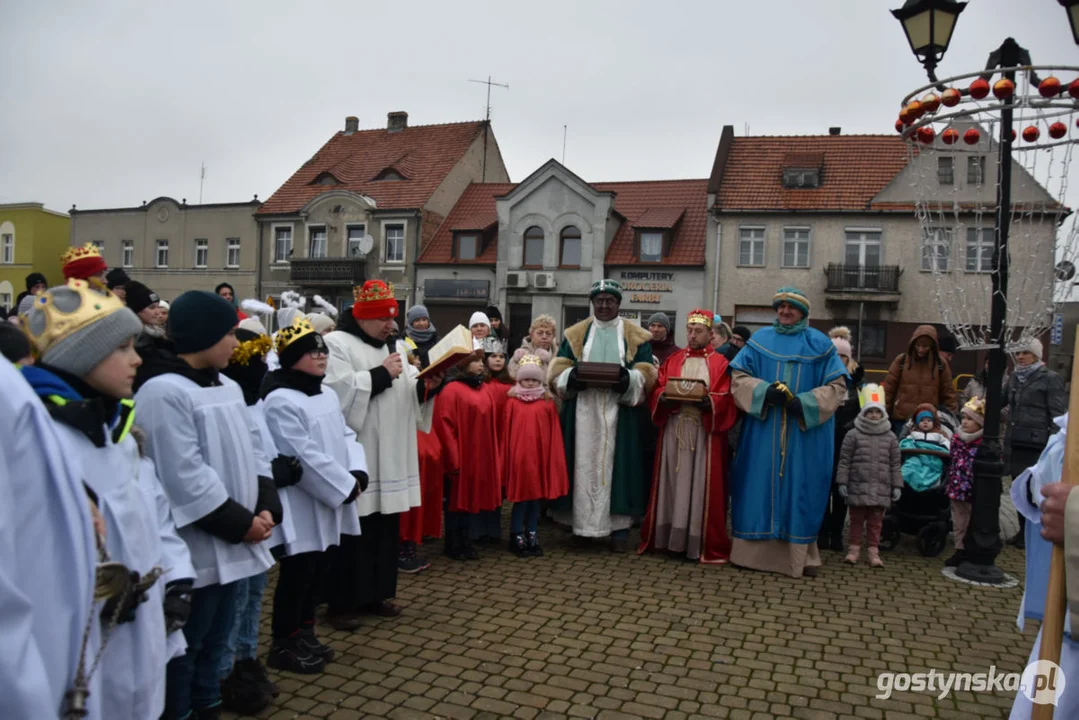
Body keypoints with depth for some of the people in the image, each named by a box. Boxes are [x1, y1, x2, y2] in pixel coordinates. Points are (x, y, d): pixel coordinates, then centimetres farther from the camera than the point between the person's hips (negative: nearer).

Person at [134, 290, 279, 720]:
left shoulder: (227, 385, 11)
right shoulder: (163, 391, -18)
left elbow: (252, 448, 11)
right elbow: (184, 475, -22)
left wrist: (266, 507, -3)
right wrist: (240, 522, -16)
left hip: (231, 542, 9)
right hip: (195, 547, -9)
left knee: (216, 637, 21)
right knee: (185, 644, 6)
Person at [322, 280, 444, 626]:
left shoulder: (390, 347, 16)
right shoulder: (336, 344, -7)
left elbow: (408, 395, 16)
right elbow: (337, 393, -21)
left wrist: (426, 386, -5)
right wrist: (381, 375, -19)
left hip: (390, 457, 7)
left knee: (385, 526, 12)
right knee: (352, 530, -2)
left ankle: (376, 593, 25)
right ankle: (342, 601, 11)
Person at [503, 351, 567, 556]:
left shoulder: (548, 403, 3)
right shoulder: (512, 402, 0)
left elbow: (554, 433, 4)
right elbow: (505, 432, 2)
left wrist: (553, 458, 1)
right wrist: (505, 457, 1)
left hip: (539, 457, 2)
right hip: (518, 456, -2)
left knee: (536, 496, 10)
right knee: (521, 496, 2)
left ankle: (532, 536, 22)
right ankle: (517, 537, 13)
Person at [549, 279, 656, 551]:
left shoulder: (636, 337, 9)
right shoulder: (575, 334, 12)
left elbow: (646, 375, 1)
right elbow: (557, 370, 5)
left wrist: (626, 378, -20)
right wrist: (573, 376, -17)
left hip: (620, 414, -1)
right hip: (583, 413, 1)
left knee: (617, 465, -3)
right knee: (583, 465, 0)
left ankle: (620, 526, 2)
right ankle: (581, 522, 8)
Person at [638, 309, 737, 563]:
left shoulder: (720, 363, 6)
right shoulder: (673, 361, 14)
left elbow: (726, 399, -4)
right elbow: (656, 391, 7)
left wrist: (707, 401, -22)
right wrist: (664, 397, -14)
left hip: (705, 432, -3)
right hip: (673, 429, 3)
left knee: (700, 486, -1)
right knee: (673, 483, 5)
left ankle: (702, 543, 6)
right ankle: (670, 536, 12)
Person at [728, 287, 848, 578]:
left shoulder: (819, 343, 7)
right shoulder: (761, 339, 10)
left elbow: (837, 386, 1)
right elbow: (738, 376, 3)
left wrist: (803, 403, -15)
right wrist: (764, 391, -16)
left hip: (805, 431, -1)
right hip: (763, 429, 1)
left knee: (800, 488, 0)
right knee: (762, 486, 2)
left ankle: (800, 555, 7)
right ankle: (757, 549, 9)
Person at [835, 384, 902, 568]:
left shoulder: (890, 437, 7)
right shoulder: (853, 434, 0)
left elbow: (895, 464, 9)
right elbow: (845, 461, 0)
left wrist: (896, 486, 5)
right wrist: (842, 482, -5)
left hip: (880, 488, 1)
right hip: (858, 487, -1)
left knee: (875, 522, 6)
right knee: (856, 519, 6)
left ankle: (874, 551, 14)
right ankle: (854, 548, 15)